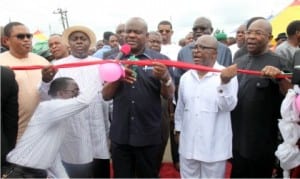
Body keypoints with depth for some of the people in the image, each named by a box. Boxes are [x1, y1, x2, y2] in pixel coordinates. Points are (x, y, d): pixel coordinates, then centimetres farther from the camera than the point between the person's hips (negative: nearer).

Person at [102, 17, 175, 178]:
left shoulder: (159, 59, -2)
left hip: (149, 136, -1)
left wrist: (165, 78, -26)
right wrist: (117, 79, -19)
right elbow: (106, 95, 1)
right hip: (120, 135, 2)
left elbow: (169, 95, -5)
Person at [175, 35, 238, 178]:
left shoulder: (227, 75, -10)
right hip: (188, 145, 4)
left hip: (214, 146, -4)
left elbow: (228, 106, -19)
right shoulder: (185, 77, 4)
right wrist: (178, 130, 18)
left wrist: (225, 82, -32)